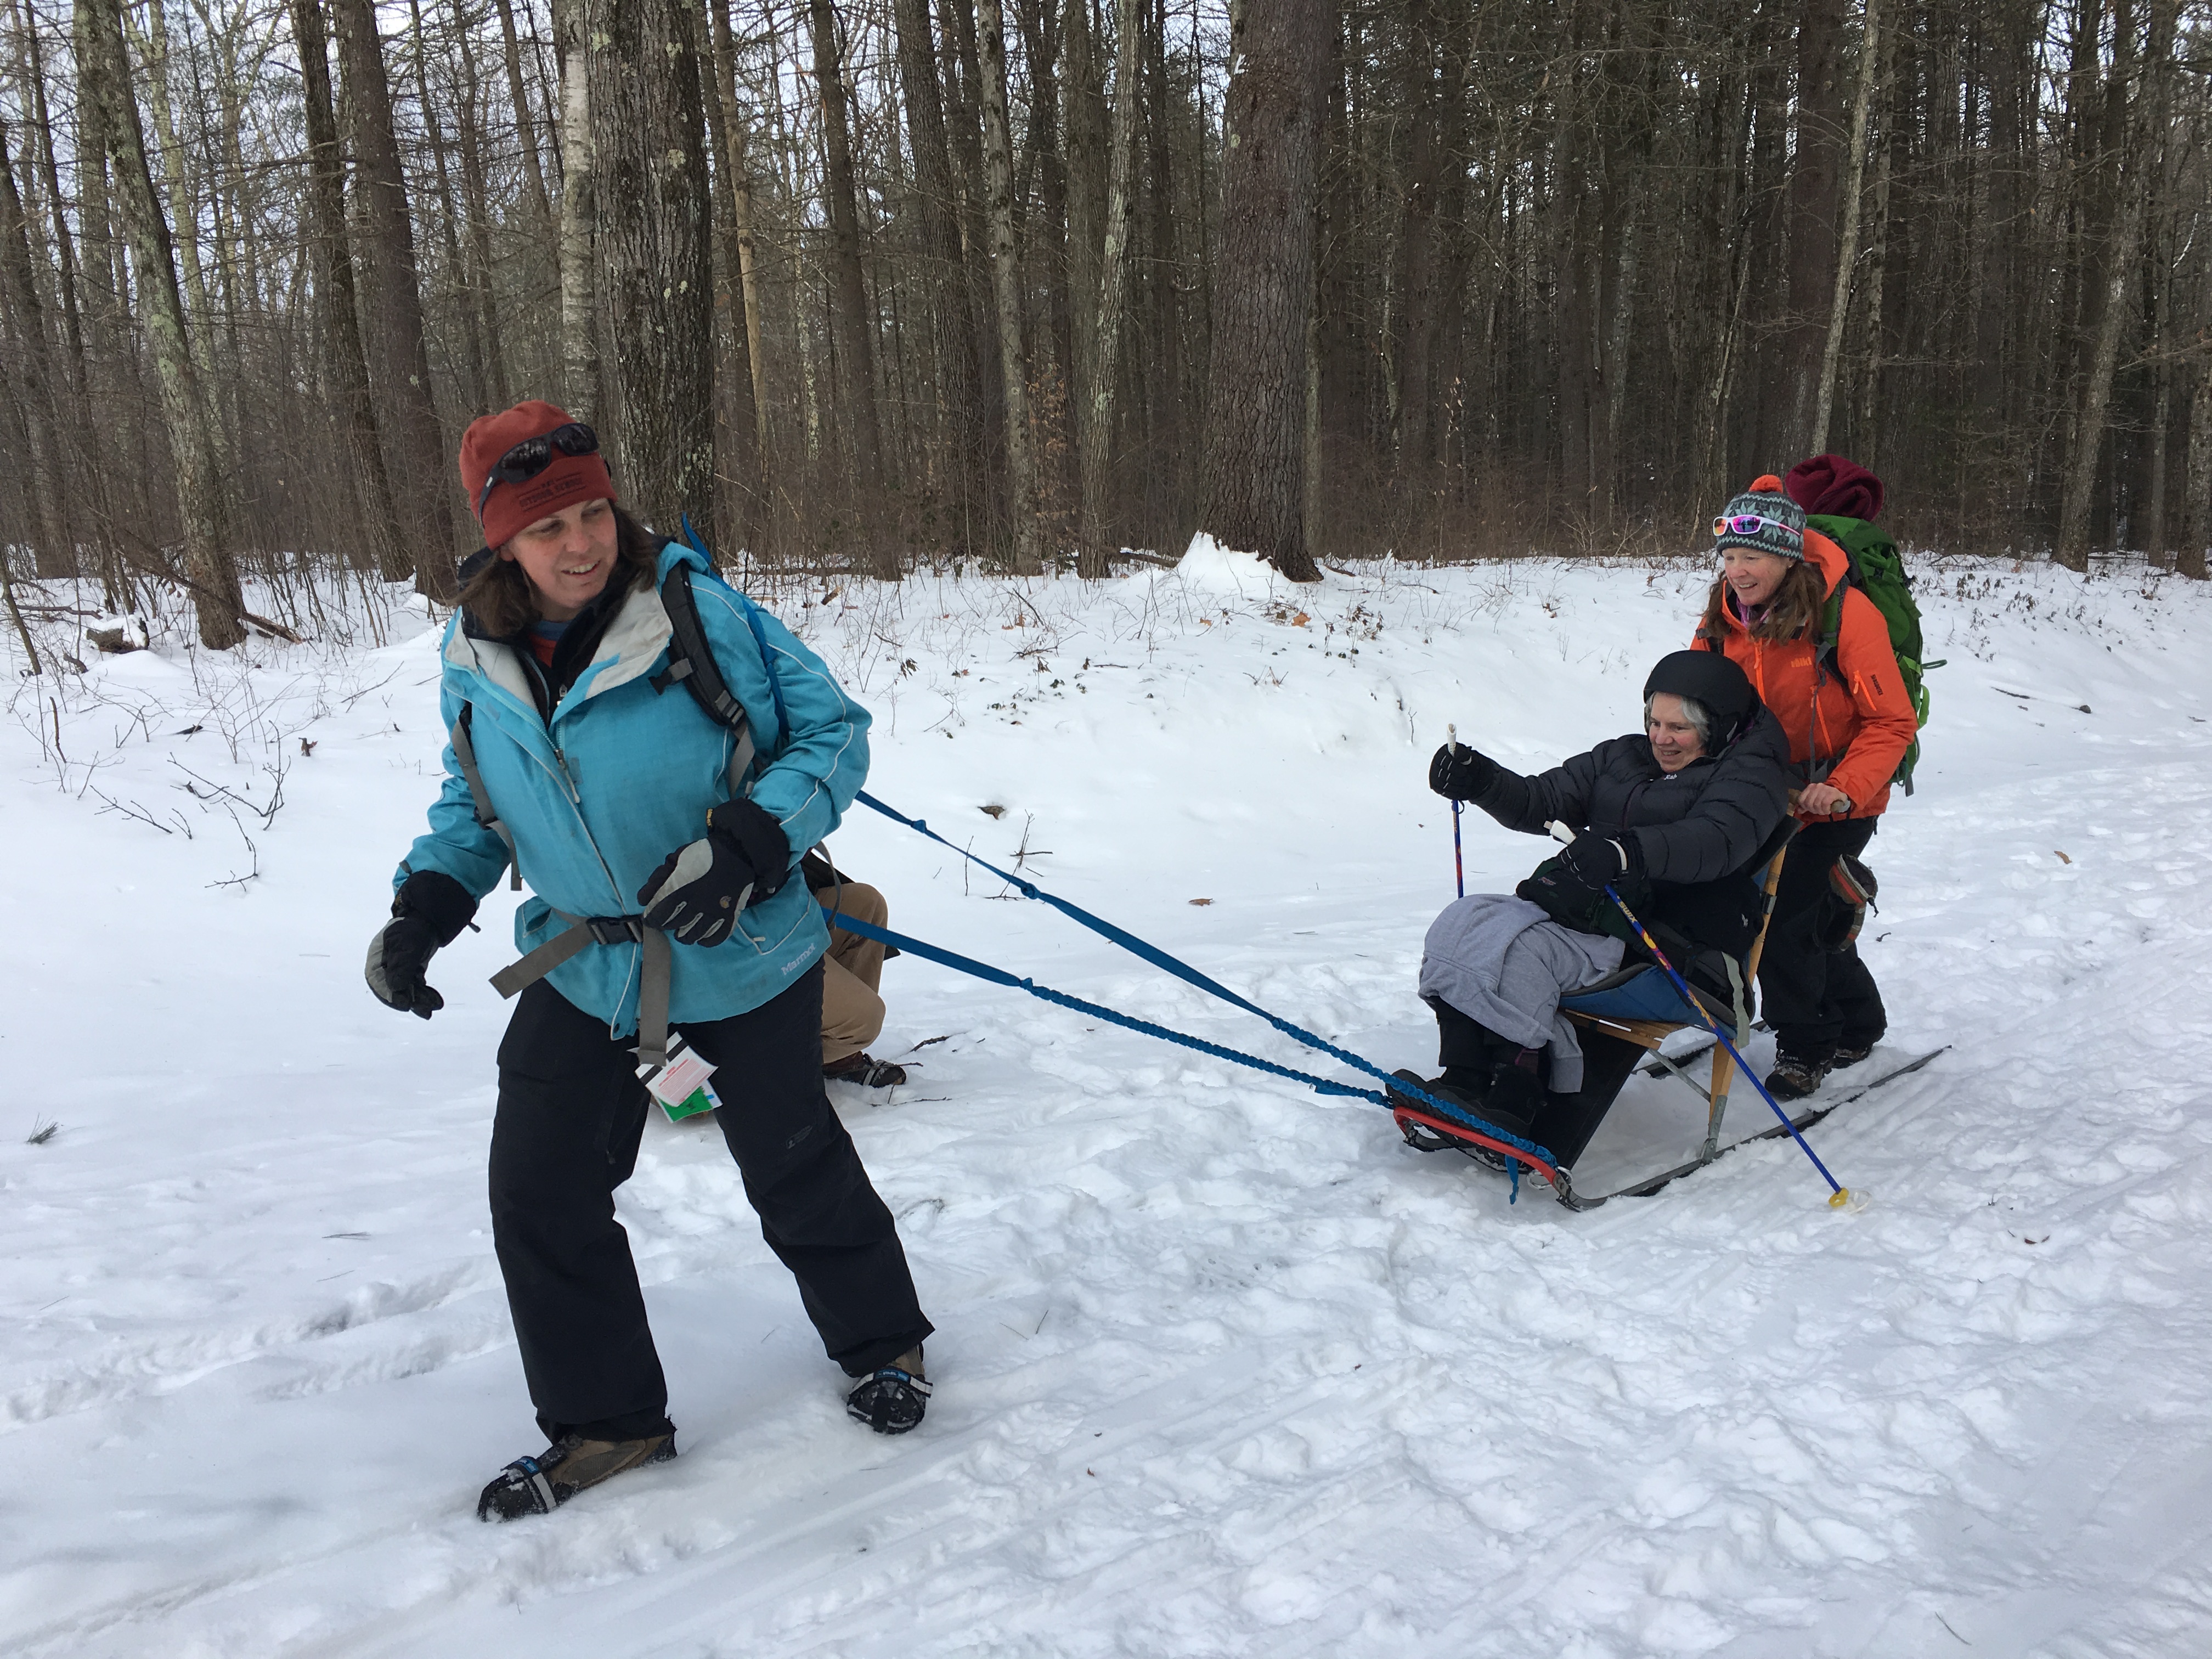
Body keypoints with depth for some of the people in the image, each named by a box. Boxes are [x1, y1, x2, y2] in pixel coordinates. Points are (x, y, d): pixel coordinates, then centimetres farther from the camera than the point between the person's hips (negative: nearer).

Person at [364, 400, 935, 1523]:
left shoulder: (698, 611, -19)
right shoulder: (477, 658, -4)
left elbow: (832, 731, -12)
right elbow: (475, 804, 12)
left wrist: (747, 843, -27)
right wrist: (425, 903, -6)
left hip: (741, 956, -4)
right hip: (582, 968, 4)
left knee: (795, 1173, 12)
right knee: (539, 1191, 4)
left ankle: (881, 1343, 40)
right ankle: (603, 1419, 27)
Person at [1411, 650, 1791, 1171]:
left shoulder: (1750, 776, 1)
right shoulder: (1624, 757, 21)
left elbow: (1715, 840, -21)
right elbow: (1544, 801, 16)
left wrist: (1628, 851, -40)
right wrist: (1481, 781, -6)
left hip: (1661, 950, -7)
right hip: (1576, 908, 8)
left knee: (1519, 947, -31)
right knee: (1460, 924, -17)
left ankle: (1509, 1107, -27)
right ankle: (1466, 1085, -24)